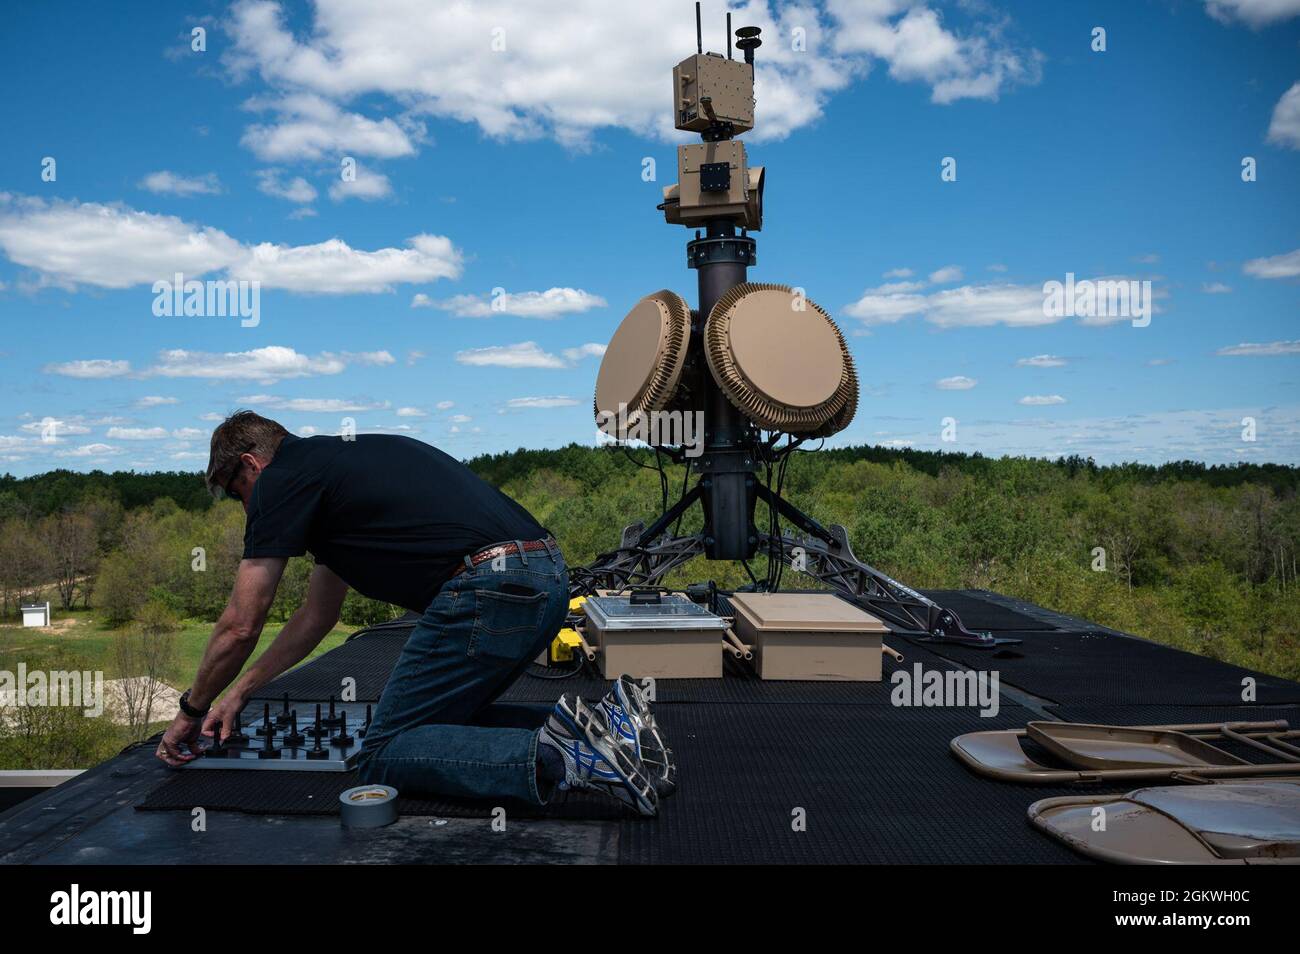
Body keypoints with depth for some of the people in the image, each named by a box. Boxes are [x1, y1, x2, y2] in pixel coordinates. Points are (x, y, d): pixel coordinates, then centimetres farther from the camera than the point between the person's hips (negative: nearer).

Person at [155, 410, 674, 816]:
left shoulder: (283, 478, 4)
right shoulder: (336, 464, 31)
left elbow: (240, 626, 6)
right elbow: (317, 614, 38)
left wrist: (192, 709, 24)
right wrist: (240, 691, 41)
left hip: (490, 586, -9)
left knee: (383, 756, 4)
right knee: (445, 717, 24)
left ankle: (557, 755, -17)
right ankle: (602, 722, 6)